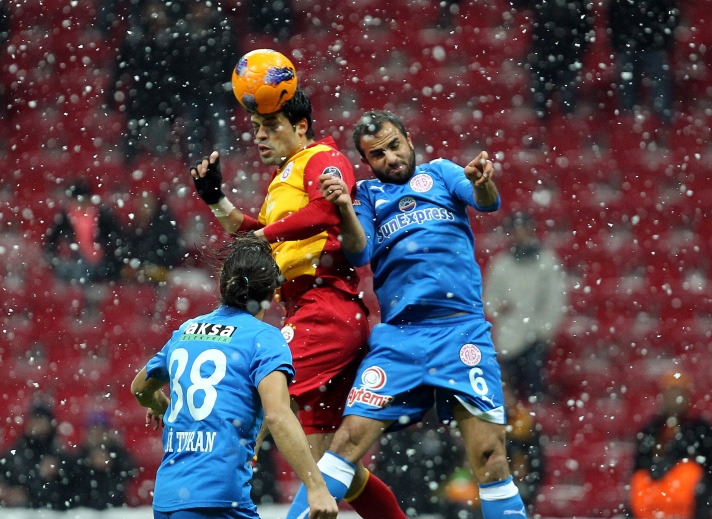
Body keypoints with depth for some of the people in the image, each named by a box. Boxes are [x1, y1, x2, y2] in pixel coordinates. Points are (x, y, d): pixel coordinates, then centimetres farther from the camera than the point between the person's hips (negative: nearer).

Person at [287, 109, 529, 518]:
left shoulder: (440, 173, 17)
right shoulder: (368, 194, 20)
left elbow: (488, 202, 0)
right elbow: (360, 253, 4)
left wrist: (483, 183, -24)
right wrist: (345, 209, -15)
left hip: (462, 327, -1)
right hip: (399, 335, 1)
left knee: (490, 455, -9)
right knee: (351, 437, -10)